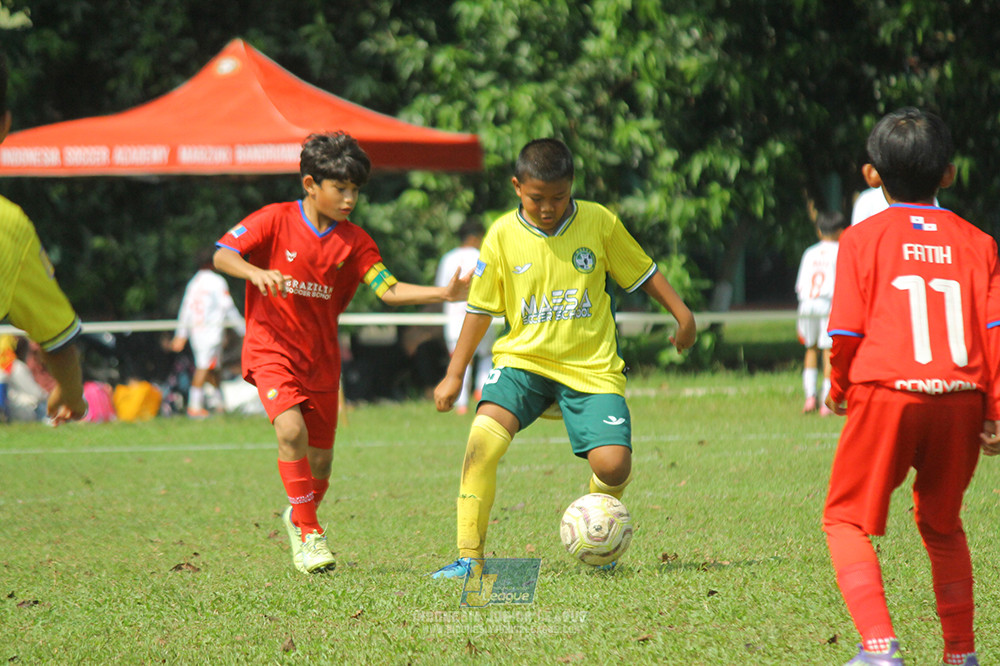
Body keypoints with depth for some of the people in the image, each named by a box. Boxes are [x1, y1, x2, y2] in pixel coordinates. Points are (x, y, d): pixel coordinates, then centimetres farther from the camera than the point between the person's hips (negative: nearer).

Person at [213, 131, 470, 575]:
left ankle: (299, 517, 38)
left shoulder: (354, 241, 0)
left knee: (319, 459, 7)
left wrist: (443, 294, -21)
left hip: (321, 358, 4)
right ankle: (308, 532, -15)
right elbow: (222, 256, -12)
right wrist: (256, 273, -32)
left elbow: (389, 290, -7)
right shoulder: (276, 220, -8)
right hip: (272, 349, -4)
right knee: (291, 429, -26)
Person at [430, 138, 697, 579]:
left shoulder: (599, 222, -3)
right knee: (484, 435, -26)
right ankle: (470, 558, -22)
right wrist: (454, 375, 7)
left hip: (591, 366, 0)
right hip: (523, 359, 0)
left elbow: (641, 272, 12)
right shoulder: (503, 235, -2)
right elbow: (481, 308, 7)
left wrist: (681, 314, 9)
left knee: (612, 463, -16)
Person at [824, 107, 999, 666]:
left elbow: (847, 330, -2)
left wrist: (839, 389, 15)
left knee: (847, 520, 7)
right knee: (943, 526, 22)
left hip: (885, 394, -3)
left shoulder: (863, 238, 2)